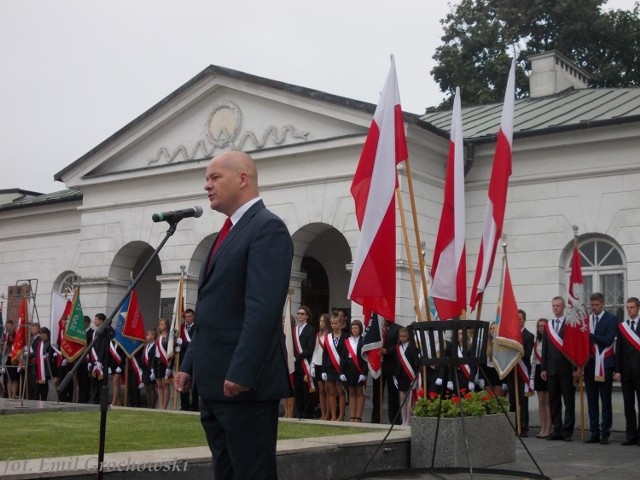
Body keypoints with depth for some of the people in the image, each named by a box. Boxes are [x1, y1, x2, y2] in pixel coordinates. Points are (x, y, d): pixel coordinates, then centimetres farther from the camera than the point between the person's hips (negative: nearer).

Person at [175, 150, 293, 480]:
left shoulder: (267, 228, -11)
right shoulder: (230, 232, 19)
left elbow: (263, 308, -21)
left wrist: (240, 373, -25)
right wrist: (190, 364, 18)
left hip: (244, 382, -10)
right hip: (216, 381, 10)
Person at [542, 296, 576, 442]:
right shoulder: (548, 326, 14)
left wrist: (575, 369, -10)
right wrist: (543, 368, 8)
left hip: (566, 369, -5)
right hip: (551, 369, 5)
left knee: (569, 402, -1)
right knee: (554, 402, 7)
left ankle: (567, 431, 1)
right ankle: (557, 430, 12)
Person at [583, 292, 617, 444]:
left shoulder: (611, 319, -1)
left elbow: (608, 340, -13)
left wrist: (590, 335, -19)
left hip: (604, 365, -4)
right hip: (589, 364, 4)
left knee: (606, 401, 0)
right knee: (592, 400, 7)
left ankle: (605, 433, 5)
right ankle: (594, 433, 13)